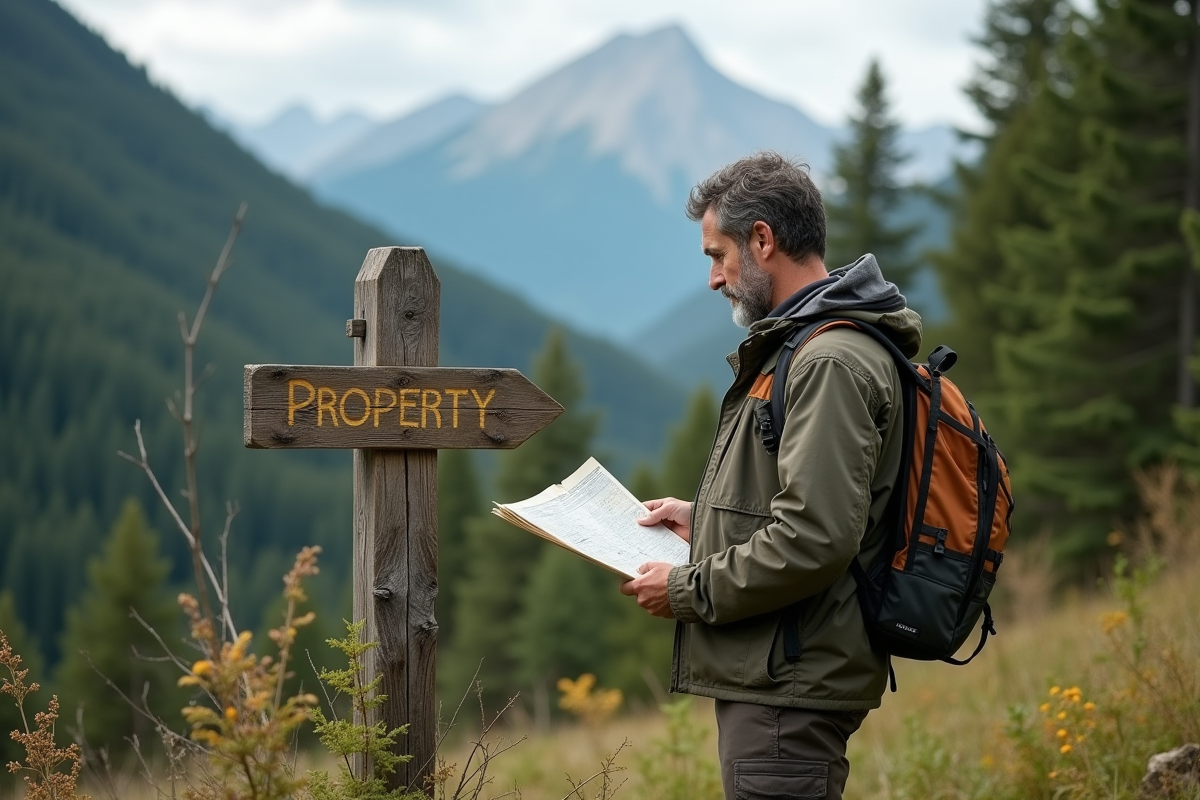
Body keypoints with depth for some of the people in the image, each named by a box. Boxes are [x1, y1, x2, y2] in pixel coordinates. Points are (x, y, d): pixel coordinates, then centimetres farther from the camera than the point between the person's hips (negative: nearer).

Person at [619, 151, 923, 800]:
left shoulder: (833, 363, -17)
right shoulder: (802, 346, 18)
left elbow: (816, 539, -25)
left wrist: (688, 589, -15)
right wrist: (704, 519, 15)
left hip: (792, 688, -11)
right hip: (775, 677, 11)